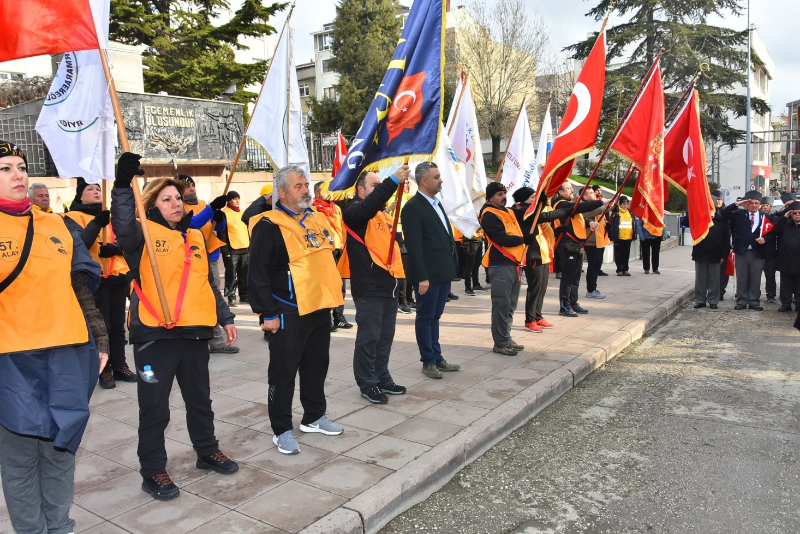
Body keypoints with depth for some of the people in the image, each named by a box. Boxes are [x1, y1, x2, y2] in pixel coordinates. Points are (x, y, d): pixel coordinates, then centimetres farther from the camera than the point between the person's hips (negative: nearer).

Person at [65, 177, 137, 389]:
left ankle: (120, 365, 19)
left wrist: (115, 247, -13)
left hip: (118, 276, 5)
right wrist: (96, 224, -28)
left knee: (118, 324, 10)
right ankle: (104, 370, 5)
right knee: (101, 325, -3)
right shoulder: (75, 217, -1)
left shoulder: (111, 215, 16)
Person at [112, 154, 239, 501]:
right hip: (155, 333, -5)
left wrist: (225, 318, 17)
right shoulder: (144, 233, -4)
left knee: (200, 398, 19)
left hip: (195, 331, 6)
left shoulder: (195, 237, 14)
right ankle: (153, 471, 20)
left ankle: (207, 451, 38)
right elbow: (123, 228, -29)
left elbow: (208, 283, 20)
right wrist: (123, 184, -39)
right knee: (155, 406, 4)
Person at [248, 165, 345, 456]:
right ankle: (282, 430, 15)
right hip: (289, 312, -7)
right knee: (283, 371, 3)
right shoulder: (270, 225, -12)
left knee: (317, 365, 18)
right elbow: (259, 273, -15)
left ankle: (314, 416, 34)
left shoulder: (318, 218, 12)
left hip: (320, 307, 8)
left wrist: (332, 295, 19)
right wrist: (267, 313, -16)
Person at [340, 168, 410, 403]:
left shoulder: (384, 215, 19)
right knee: (369, 337, -3)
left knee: (385, 336, 14)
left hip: (388, 285, 8)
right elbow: (369, 206, -30)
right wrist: (393, 181, -39)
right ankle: (367, 384, 8)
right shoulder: (354, 211, -7)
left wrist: (399, 274, 18)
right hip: (369, 287, -8)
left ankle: (382, 378, 25)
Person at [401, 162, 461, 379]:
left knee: (435, 317, 16)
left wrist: (452, 265, 13)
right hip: (428, 275, -8)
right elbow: (414, 245, -17)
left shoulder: (436, 204, 16)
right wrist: (422, 277, -20)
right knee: (425, 318, 4)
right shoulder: (413, 207, -12)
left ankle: (437, 358, 25)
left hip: (444, 272, 8)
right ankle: (428, 362, 14)